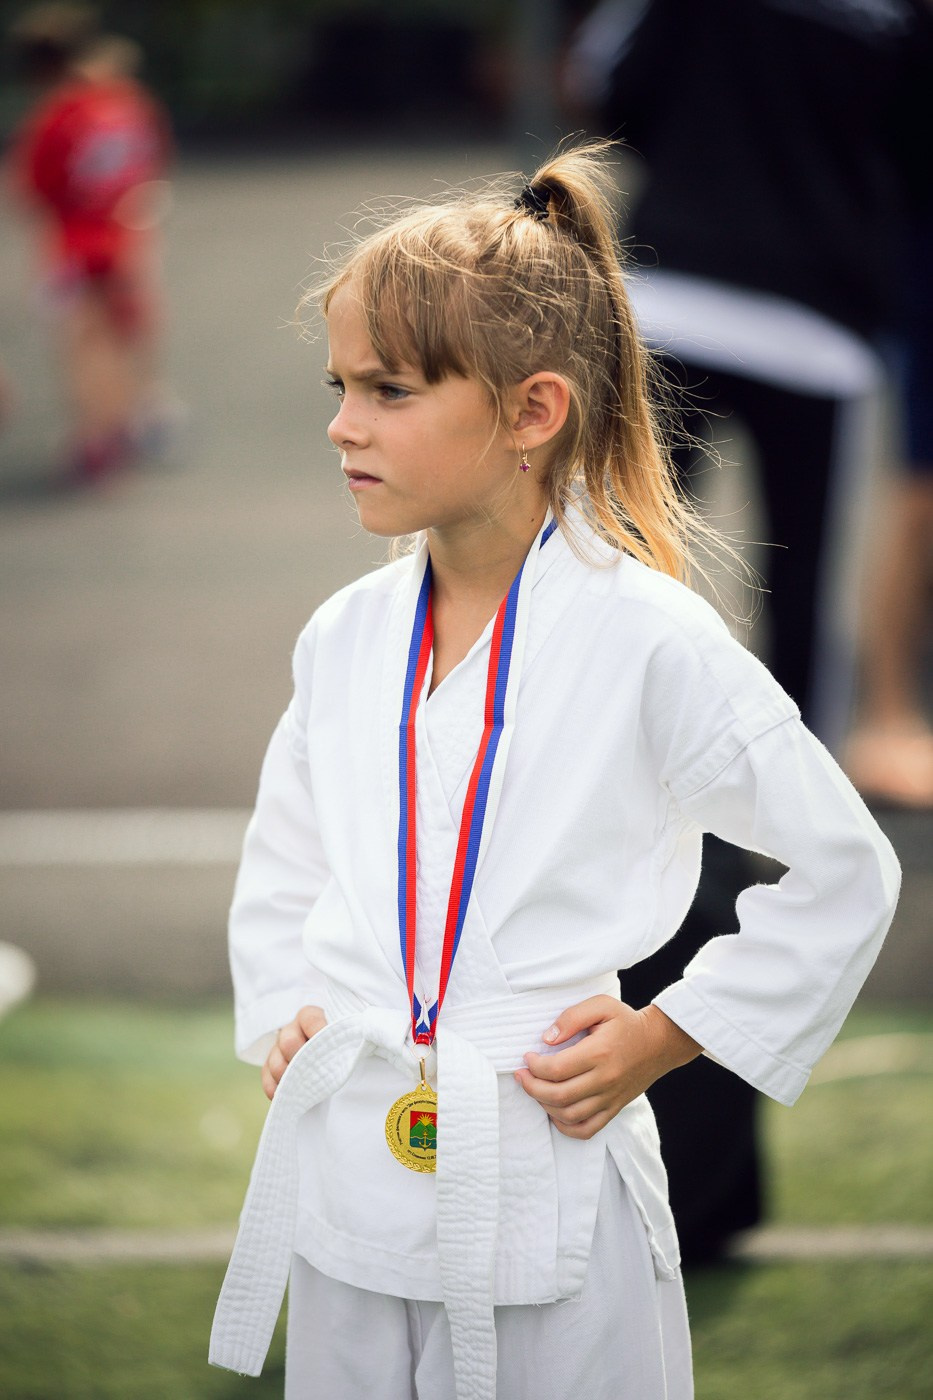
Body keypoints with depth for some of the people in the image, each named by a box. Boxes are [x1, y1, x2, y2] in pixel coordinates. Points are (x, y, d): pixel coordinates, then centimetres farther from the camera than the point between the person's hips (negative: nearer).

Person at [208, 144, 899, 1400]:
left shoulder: (645, 635, -10)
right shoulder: (347, 636, 5)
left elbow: (844, 872, -3)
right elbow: (281, 872, 20)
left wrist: (664, 1038, -5)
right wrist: (282, 1015, 4)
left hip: (548, 1195, -5)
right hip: (347, 1188, 5)